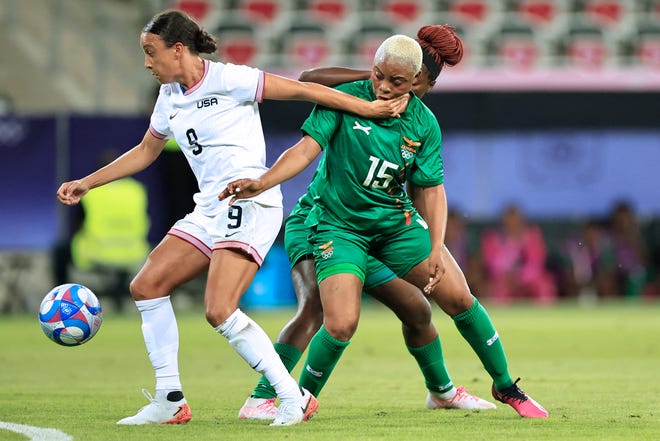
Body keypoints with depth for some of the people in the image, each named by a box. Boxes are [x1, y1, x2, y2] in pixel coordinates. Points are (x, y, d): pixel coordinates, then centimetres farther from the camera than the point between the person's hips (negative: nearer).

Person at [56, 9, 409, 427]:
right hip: (209, 211, 9)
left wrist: (367, 108, -12)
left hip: (251, 204, -9)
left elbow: (302, 90, -9)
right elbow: (144, 153, 30)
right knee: (146, 285, 1)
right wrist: (86, 183, 27)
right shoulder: (170, 98, 14)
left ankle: (295, 398, -13)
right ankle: (170, 401, 7)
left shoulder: (227, 80, -10)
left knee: (219, 311, -21)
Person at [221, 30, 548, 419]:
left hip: (397, 222, 3)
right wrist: (260, 184, -33)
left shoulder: (423, 123, -6)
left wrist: (436, 249, -11)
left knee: (459, 298, -2)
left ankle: (505, 387, 18)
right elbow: (306, 149, -19)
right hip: (339, 224, -3)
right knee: (341, 325, -19)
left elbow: (431, 189, -1)